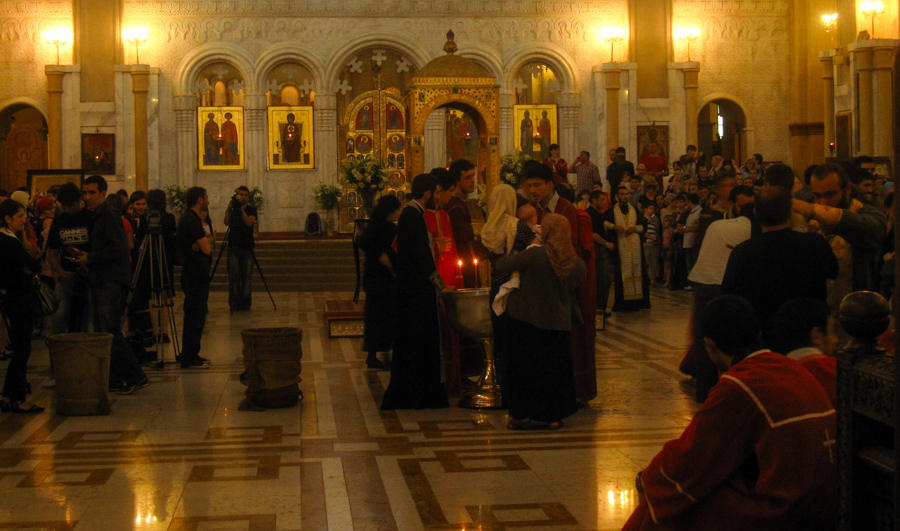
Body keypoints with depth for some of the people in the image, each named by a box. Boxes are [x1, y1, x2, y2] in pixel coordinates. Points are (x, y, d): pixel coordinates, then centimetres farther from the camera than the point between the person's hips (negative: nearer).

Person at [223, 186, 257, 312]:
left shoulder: (251, 210, 5)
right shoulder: (232, 210, 7)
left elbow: (249, 222, -13)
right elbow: (226, 223, -10)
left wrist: (241, 209, -22)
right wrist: (228, 209, -23)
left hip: (247, 248, 0)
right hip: (234, 248, 0)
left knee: (247, 276, 0)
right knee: (234, 277, -4)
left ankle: (245, 302, 7)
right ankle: (234, 303, 0)